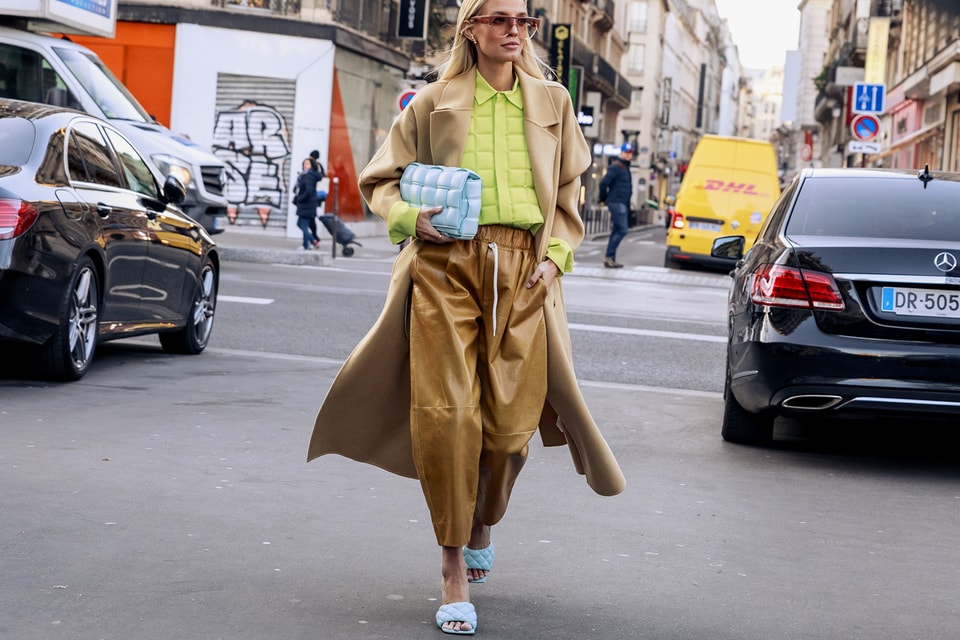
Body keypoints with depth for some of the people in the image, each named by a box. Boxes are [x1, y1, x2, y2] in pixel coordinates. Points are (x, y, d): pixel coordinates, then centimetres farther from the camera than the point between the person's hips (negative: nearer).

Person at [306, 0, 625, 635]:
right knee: (446, 413, -11)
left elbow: (570, 193, 20)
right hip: (446, 266, -2)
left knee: (511, 419, -2)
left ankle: (481, 527, 29)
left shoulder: (552, 102, 16)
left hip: (523, 272, 2)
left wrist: (556, 255, 5)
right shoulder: (434, 103, 10)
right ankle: (454, 569, 0)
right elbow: (381, 181, 14)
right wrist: (412, 218, -6)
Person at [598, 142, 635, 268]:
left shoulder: (625, 167, 20)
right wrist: (603, 198, -9)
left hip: (622, 204, 10)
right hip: (617, 203, -10)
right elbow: (604, 182, -19)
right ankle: (609, 255, -12)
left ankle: (610, 259, 11)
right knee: (622, 230, -14)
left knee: (616, 232, 9)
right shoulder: (616, 167, -11)